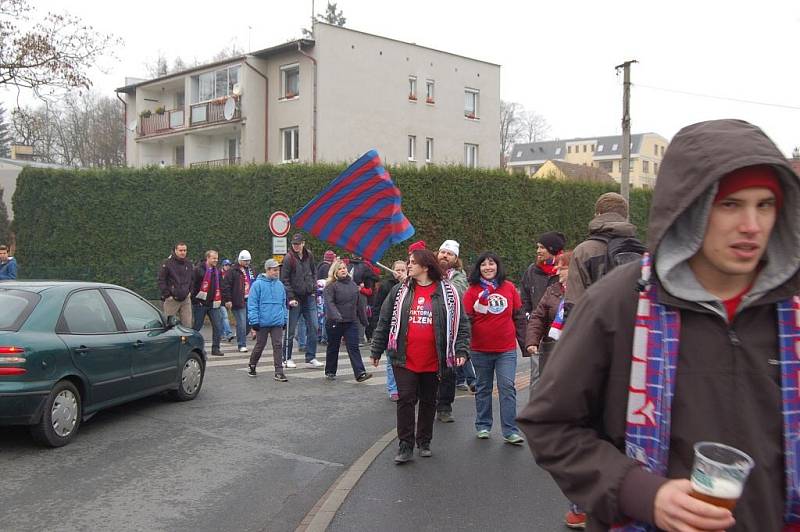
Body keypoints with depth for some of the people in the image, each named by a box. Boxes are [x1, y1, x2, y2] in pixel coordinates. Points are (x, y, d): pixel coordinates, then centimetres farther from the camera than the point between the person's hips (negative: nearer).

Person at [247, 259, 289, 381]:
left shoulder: (280, 285, 9)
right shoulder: (258, 284, -8)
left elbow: (284, 303, 16)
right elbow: (252, 304, -9)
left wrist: (285, 319, 13)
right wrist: (254, 321, -12)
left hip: (278, 322, 4)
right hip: (263, 323, -4)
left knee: (278, 346, 0)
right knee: (260, 345, 10)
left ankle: (279, 372, 2)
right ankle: (252, 366, 33)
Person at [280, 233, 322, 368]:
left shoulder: (309, 256, 6)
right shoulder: (288, 258, -9)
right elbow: (284, 280, -10)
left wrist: (314, 286, 8)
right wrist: (291, 298, -15)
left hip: (309, 297, 5)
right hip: (295, 298, -5)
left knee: (313, 327, 2)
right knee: (291, 329, 2)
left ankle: (311, 358, 8)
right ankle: (287, 358, 15)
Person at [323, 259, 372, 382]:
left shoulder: (353, 284, 12)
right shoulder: (331, 286, -5)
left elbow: (359, 303, 18)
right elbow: (329, 303, -17)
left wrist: (364, 319, 19)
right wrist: (336, 316, -31)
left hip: (351, 322, 4)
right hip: (334, 322, -3)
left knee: (354, 347, -4)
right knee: (333, 347, 10)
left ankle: (360, 373, -10)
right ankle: (330, 372, 24)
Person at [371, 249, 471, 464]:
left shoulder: (448, 292, -2)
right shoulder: (400, 291, 3)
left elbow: (461, 323, 0)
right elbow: (384, 322, 8)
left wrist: (461, 350, -9)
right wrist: (377, 351, 8)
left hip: (433, 361, 0)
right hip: (404, 359, 0)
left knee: (429, 401, 13)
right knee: (406, 399, -1)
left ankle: (424, 442, 29)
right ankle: (405, 446, 8)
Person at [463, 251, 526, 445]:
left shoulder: (509, 287, 3)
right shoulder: (473, 290, -2)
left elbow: (518, 316, 8)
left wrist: (524, 341, 9)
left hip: (506, 349, 0)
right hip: (480, 350, 0)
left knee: (507, 388, -3)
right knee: (483, 388, 13)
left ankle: (510, 431, 1)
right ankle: (483, 426, 26)